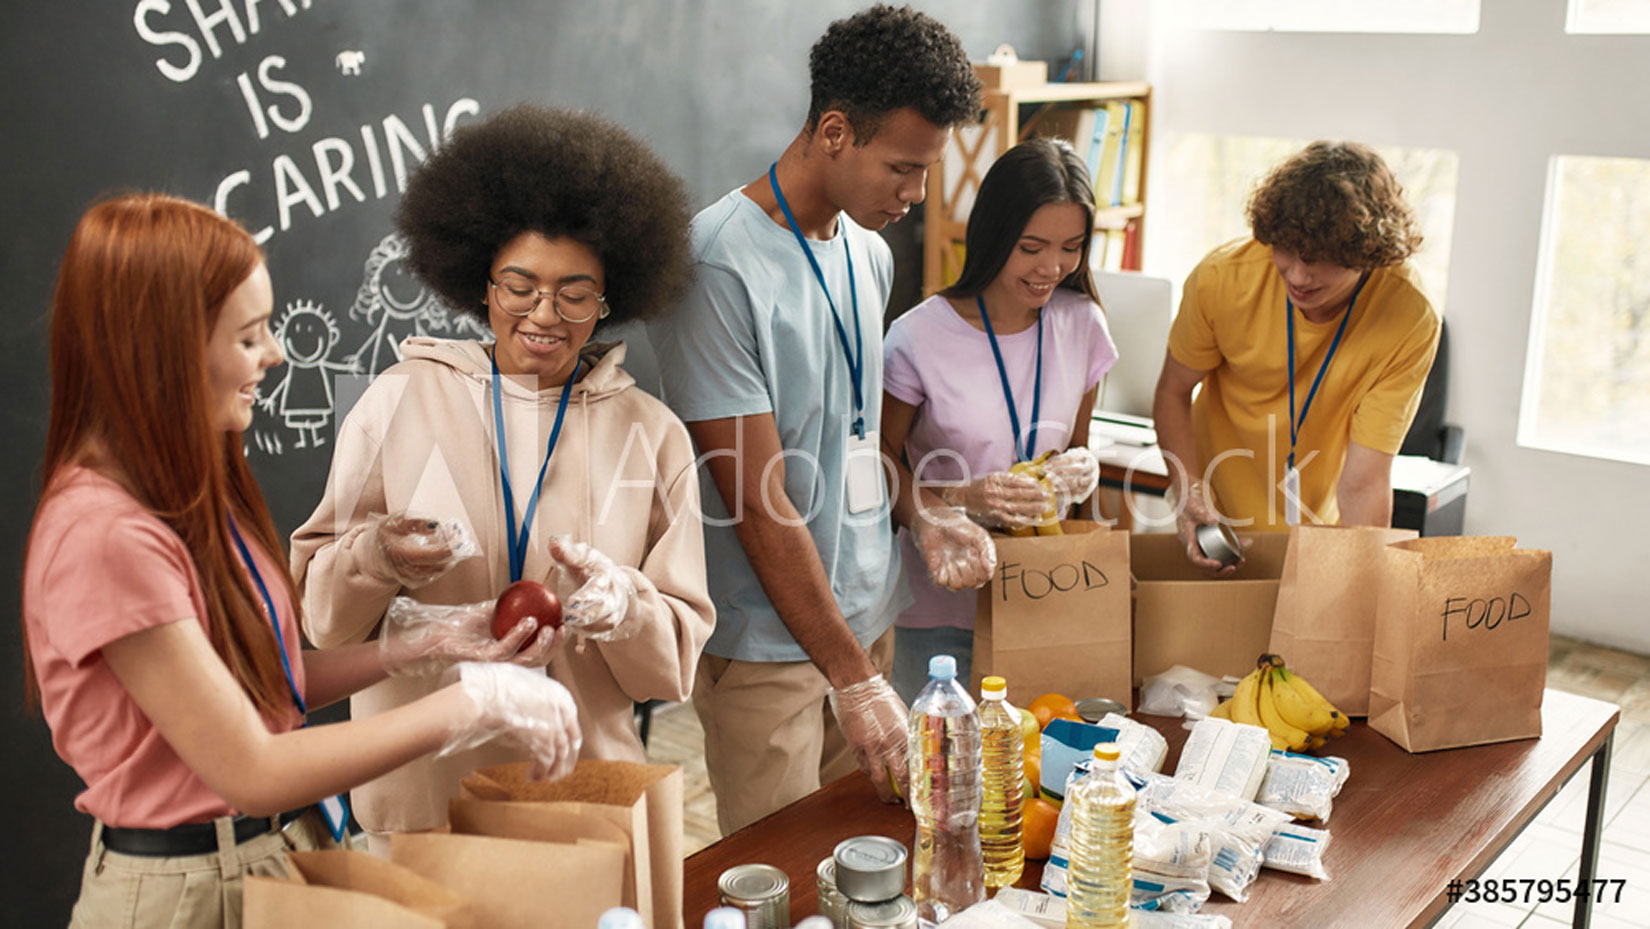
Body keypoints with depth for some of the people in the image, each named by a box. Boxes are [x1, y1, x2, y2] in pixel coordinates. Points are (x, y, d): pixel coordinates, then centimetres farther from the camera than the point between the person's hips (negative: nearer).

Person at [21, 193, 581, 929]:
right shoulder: (104, 534, -24)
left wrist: (428, 646, -1)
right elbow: (251, 772, -24)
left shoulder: (194, 492, 4)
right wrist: (474, 702, -22)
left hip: (285, 844, 8)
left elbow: (264, 679, 7)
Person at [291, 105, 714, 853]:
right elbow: (318, 606, 1)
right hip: (418, 786, 0)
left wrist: (618, 603, -18)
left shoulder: (651, 435, 2)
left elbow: (675, 657, 2)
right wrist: (376, 557, -20)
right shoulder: (402, 399, 0)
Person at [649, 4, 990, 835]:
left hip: (866, 617, 7)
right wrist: (855, 681, -19)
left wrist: (920, 519, 2)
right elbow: (759, 502, -21)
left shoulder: (869, 254, 7)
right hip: (767, 647, -7)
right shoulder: (720, 267, -19)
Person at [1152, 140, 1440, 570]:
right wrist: (1190, 492, -21)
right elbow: (1173, 392, -6)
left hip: (1322, 525, 0)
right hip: (1217, 519, 0)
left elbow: (1363, 485, -23)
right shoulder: (1222, 277, -20)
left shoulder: (1409, 321, -24)